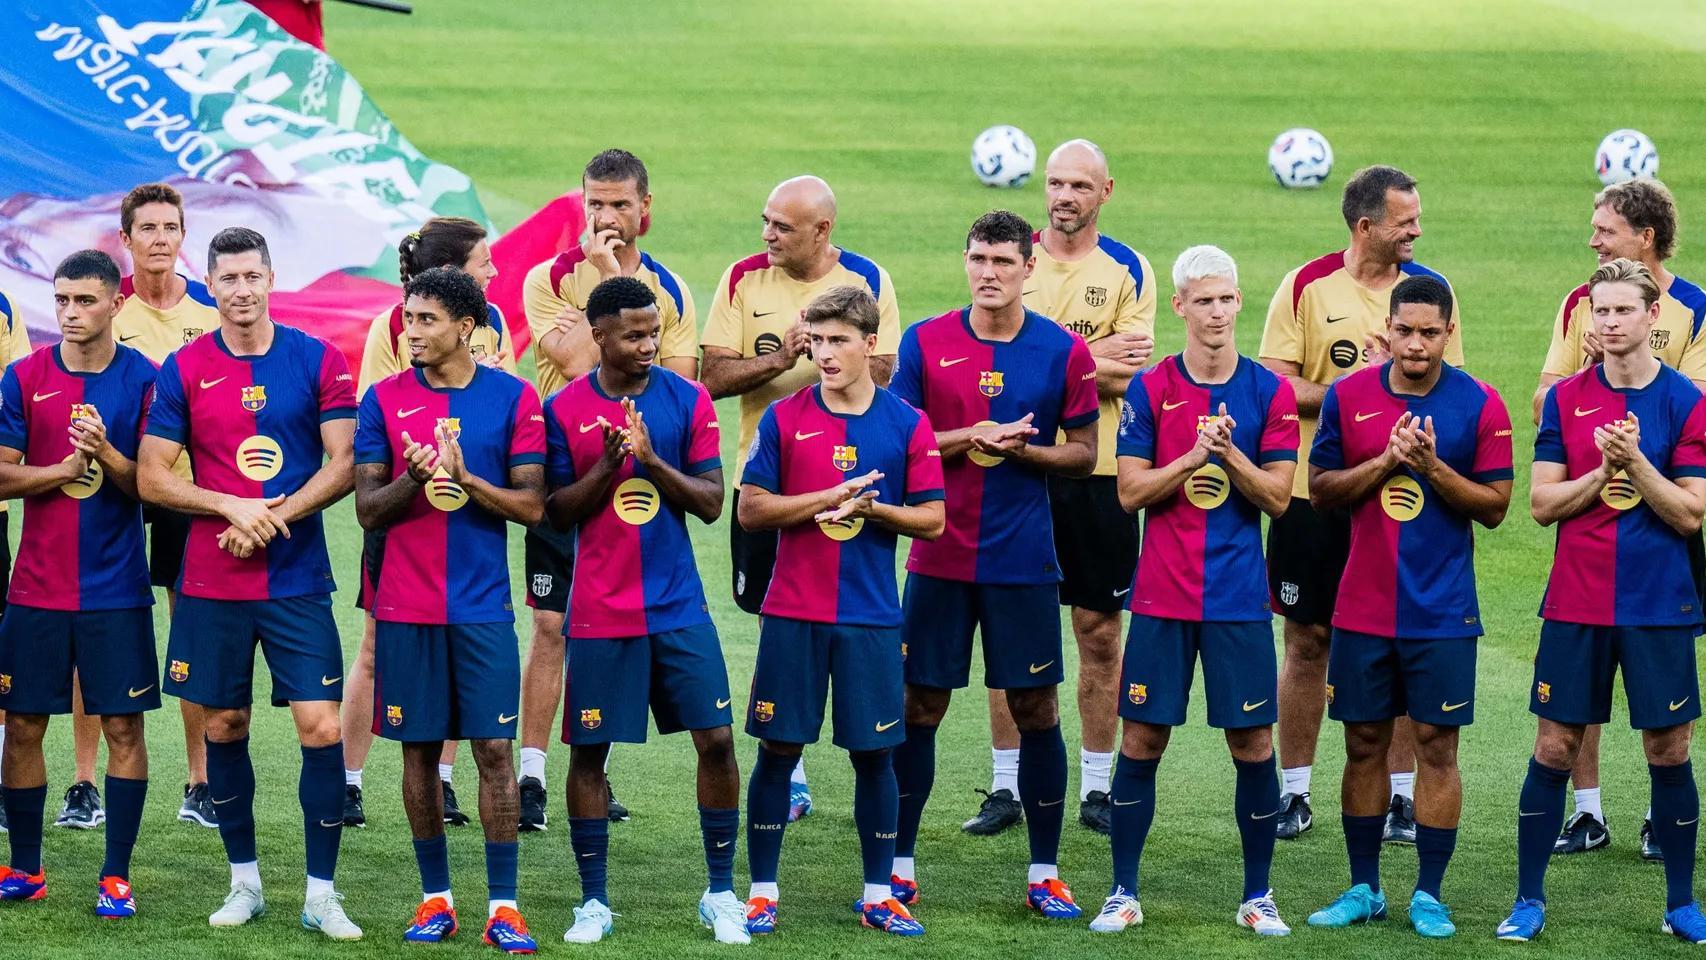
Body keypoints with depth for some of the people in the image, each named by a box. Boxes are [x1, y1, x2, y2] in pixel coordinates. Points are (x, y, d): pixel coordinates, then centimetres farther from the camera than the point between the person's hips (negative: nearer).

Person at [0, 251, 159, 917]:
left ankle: (116, 876, 6)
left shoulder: (143, 380, -2)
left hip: (115, 586, -1)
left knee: (123, 726, -1)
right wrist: (68, 467, -15)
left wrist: (106, 455, -22)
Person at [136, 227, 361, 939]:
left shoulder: (318, 361, 0)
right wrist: (233, 506, -12)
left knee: (322, 727, -9)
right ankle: (244, 881, 21)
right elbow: (151, 479, 1)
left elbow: (343, 466, -3)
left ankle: (321, 894, -2)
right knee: (224, 727, 7)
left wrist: (272, 518, -13)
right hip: (210, 582, 1)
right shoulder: (183, 370, 2)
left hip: (298, 580, -1)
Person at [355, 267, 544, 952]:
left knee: (494, 748, -4)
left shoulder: (515, 399, 0)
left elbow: (531, 505, -3)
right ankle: (435, 899, 14)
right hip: (406, 607, 1)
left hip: (483, 606, -1)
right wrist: (414, 479, -19)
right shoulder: (385, 399, 3)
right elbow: (368, 510, 1)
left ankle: (502, 908, -1)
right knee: (420, 749, 5)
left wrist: (466, 478, -18)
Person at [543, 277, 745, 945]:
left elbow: (711, 503, -2)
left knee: (716, 740, -3)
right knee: (589, 751, 1)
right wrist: (606, 467, -16)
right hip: (600, 611, -1)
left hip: (679, 607, 1)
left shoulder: (687, 400, 1)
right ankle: (594, 902, 12)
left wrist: (653, 460, -17)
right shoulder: (564, 409, -1)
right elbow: (558, 514, -1)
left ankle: (721, 893, 10)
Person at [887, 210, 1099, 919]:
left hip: (1024, 560, 0)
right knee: (920, 706, 4)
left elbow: (1084, 453, 3)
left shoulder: (1062, 350, -1)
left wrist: (1020, 450, -14)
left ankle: (1044, 872, 11)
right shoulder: (924, 343, 0)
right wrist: (973, 437, -14)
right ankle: (898, 865, 13)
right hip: (940, 559, 0)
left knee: (1035, 709, 3)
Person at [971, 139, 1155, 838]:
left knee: (1100, 632, 4)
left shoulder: (1127, 270, 2)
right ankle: (1006, 788, 12)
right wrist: (1091, 357, -12)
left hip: (1098, 468, 0)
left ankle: (1096, 788, 13)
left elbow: (1126, 375, -9)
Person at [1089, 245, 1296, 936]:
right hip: (1162, 594, 0)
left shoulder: (1269, 392, 2)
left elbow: (1278, 496, -2)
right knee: (1141, 739, 1)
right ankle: (1123, 893, 9)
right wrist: (1194, 456, -17)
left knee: (1253, 743, 1)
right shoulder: (1149, 390, 1)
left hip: (1240, 596, 0)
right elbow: (1131, 491, -4)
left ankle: (1258, 897, 12)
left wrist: (1229, 452, -16)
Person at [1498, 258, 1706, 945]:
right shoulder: (1566, 399, 3)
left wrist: (1635, 462, -19)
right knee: (1553, 748, 3)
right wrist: (1604, 471, -13)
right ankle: (1529, 901, 11)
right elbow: (1541, 503, 0)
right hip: (1575, 603, 1)